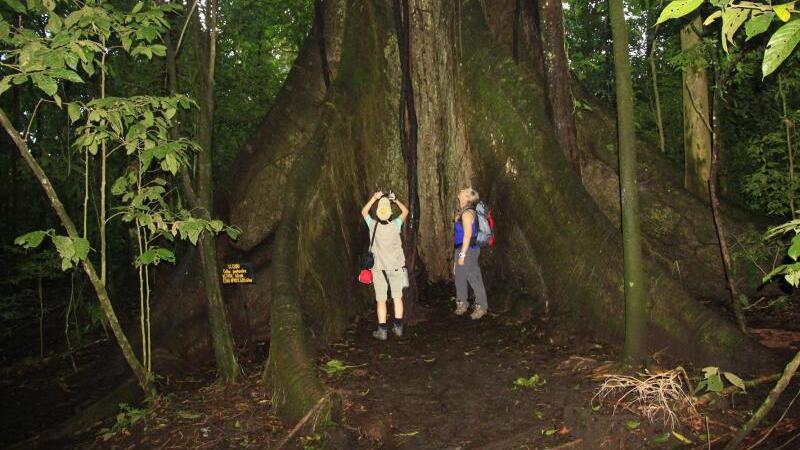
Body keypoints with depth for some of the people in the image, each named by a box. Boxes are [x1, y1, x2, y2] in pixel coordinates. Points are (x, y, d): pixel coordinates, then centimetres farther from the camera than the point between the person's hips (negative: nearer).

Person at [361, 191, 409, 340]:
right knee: (397, 297, 12)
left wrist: (374, 198, 7)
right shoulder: (395, 225, -11)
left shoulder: (373, 225, -10)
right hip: (396, 266, 1)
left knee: (381, 300, 4)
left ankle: (382, 330, 5)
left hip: (379, 268, 0)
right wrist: (395, 200, 7)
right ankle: (398, 326, 15)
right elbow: (405, 211, 7)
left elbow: (364, 212, 10)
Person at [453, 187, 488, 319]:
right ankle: (461, 305, 27)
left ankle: (481, 307, 10)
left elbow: (468, 235, -20)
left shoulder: (467, 213, -18)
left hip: (468, 251, -10)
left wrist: (462, 254, -20)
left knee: (474, 279, -1)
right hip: (461, 250, 10)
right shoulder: (462, 213, 11)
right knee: (460, 279, 15)